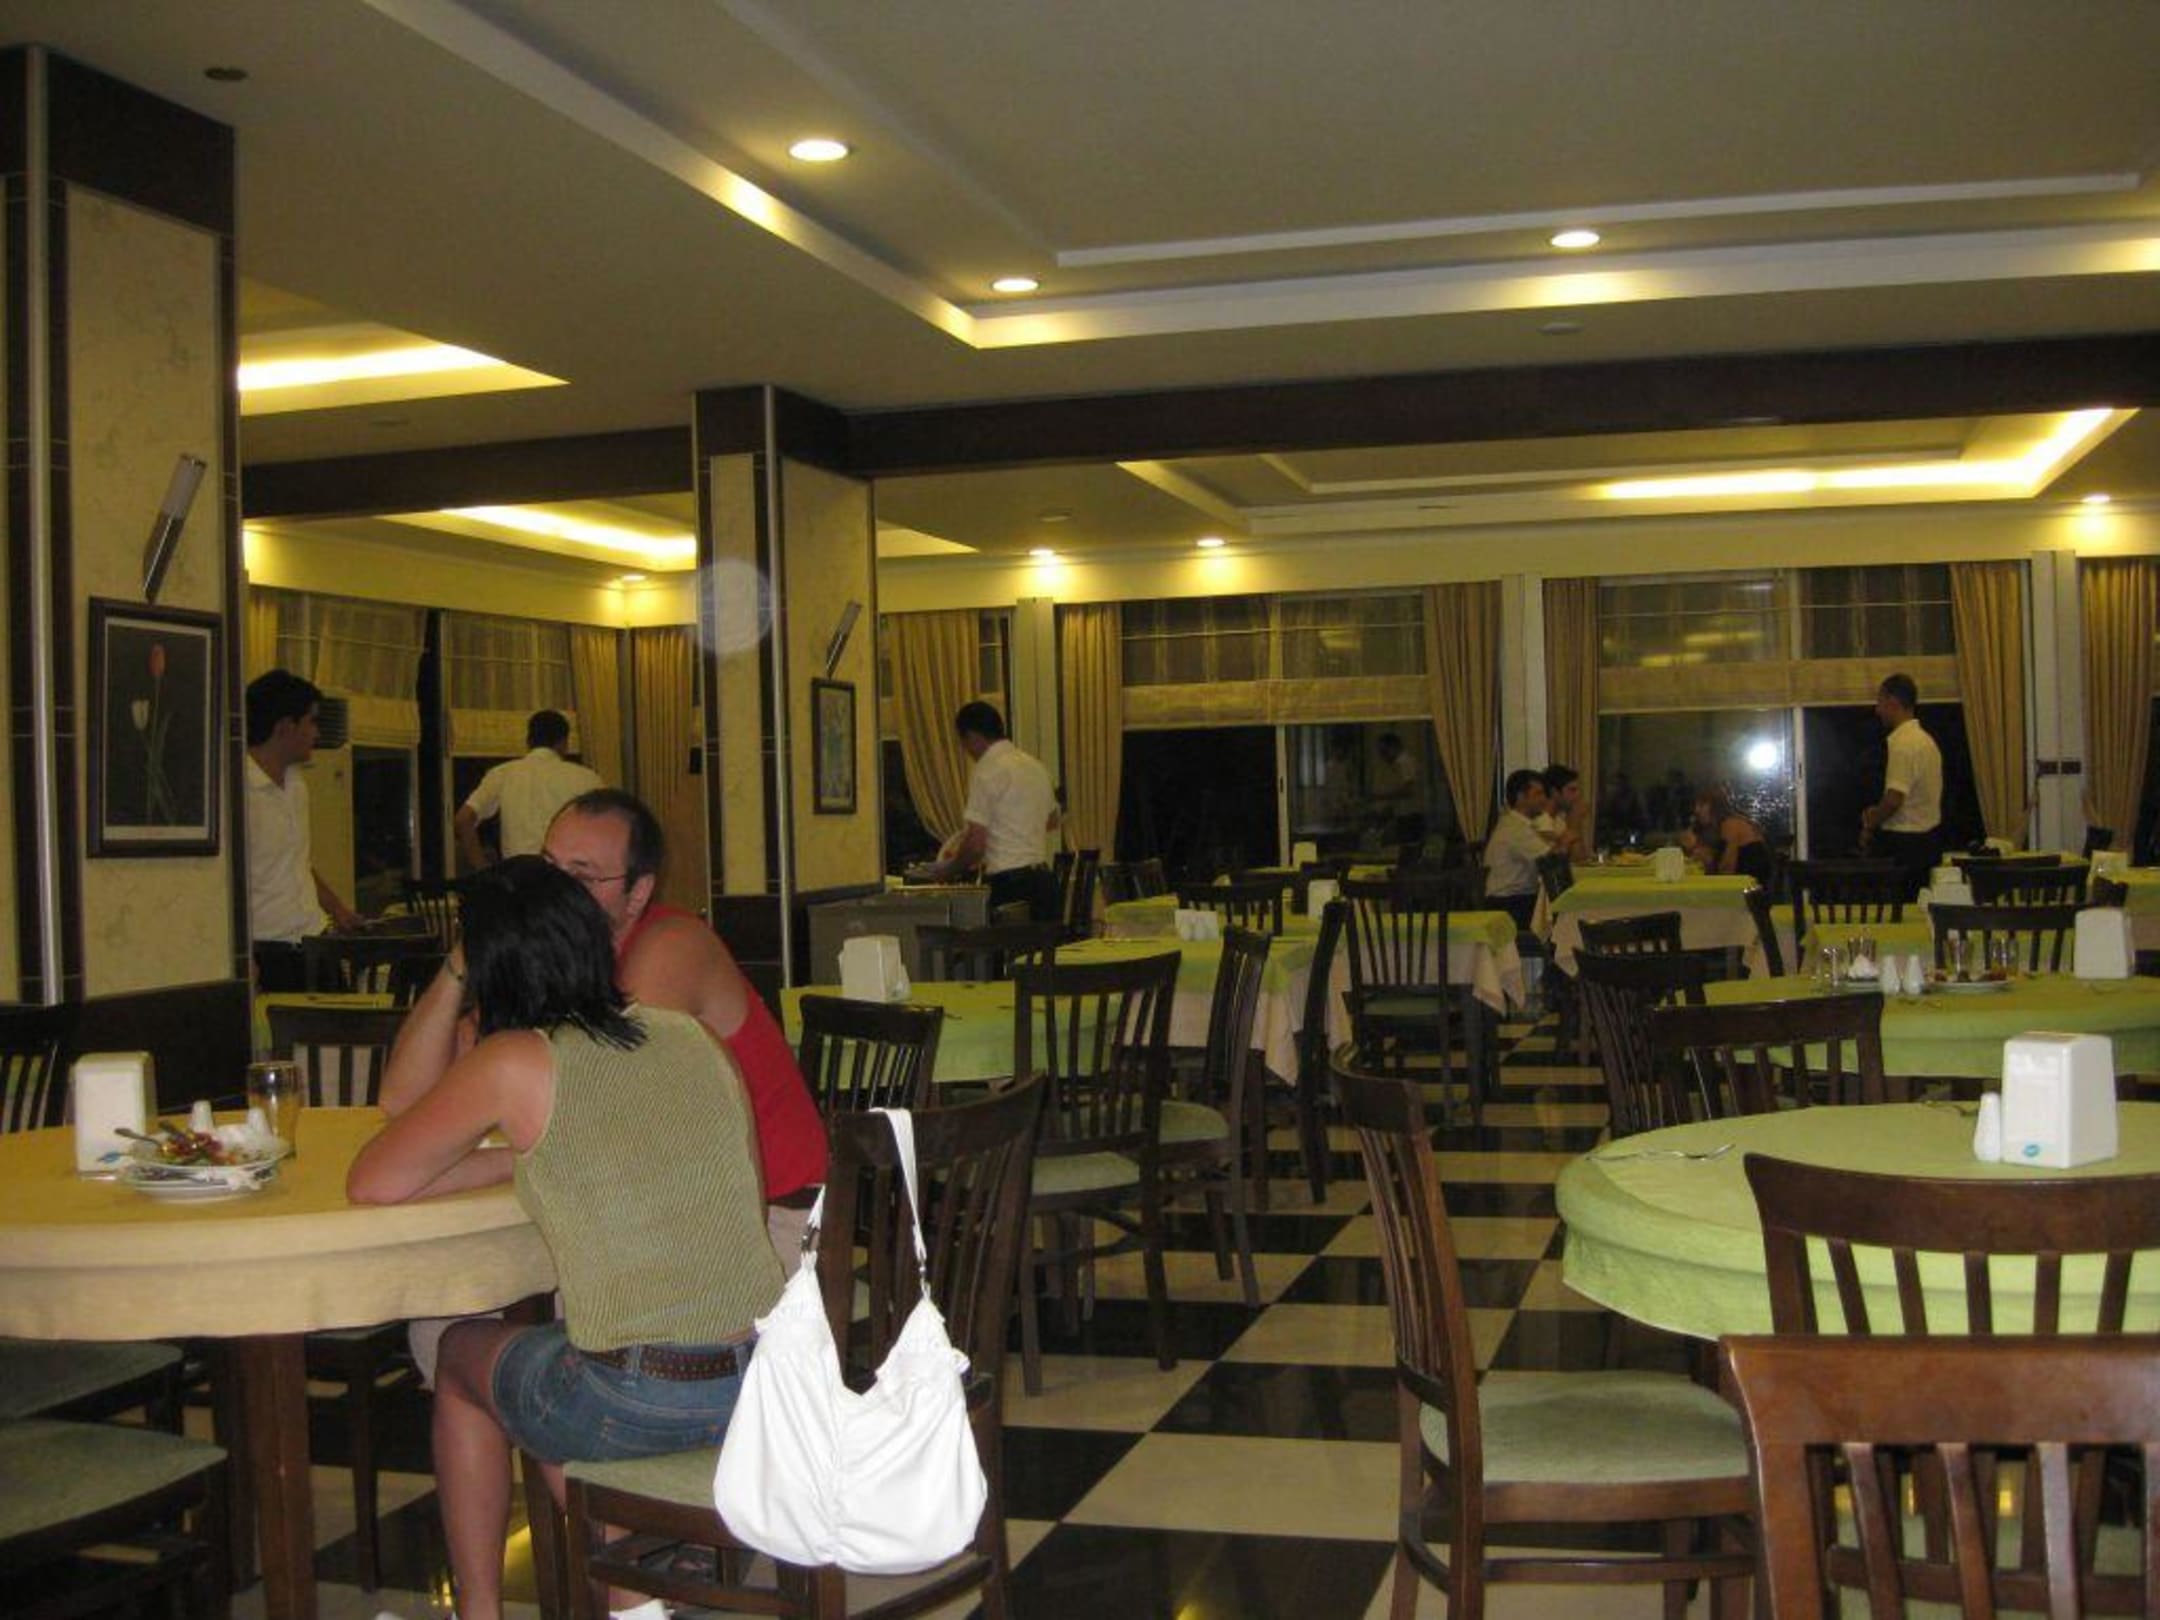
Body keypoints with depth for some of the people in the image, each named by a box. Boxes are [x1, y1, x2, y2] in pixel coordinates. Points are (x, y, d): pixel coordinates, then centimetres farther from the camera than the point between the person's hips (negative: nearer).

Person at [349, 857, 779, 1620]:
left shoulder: (515, 1064, -7)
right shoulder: (694, 1038, 7)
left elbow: (370, 1183, 1)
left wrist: (513, 1161, 10)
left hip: (639, 1402, -5)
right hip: (764, 1380, 5)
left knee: (462, 1355, 27)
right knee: (554, 1351, 34)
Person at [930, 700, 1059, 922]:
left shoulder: (986, 772, -11)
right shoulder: (1035, 765, 13)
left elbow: (976, 844, -13)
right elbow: (1052, 821, 28)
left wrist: (950, 868, 4)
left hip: (1008, 884, -8)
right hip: (1043, 878, 8)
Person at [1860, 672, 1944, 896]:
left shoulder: (1903, 744, -17)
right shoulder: (1925, 740, 14)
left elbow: (1894, 798, -24)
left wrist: (1869, 827, -9)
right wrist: (1878, 812, 14)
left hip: (1905, 842, -9)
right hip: (1928, 836, 10)